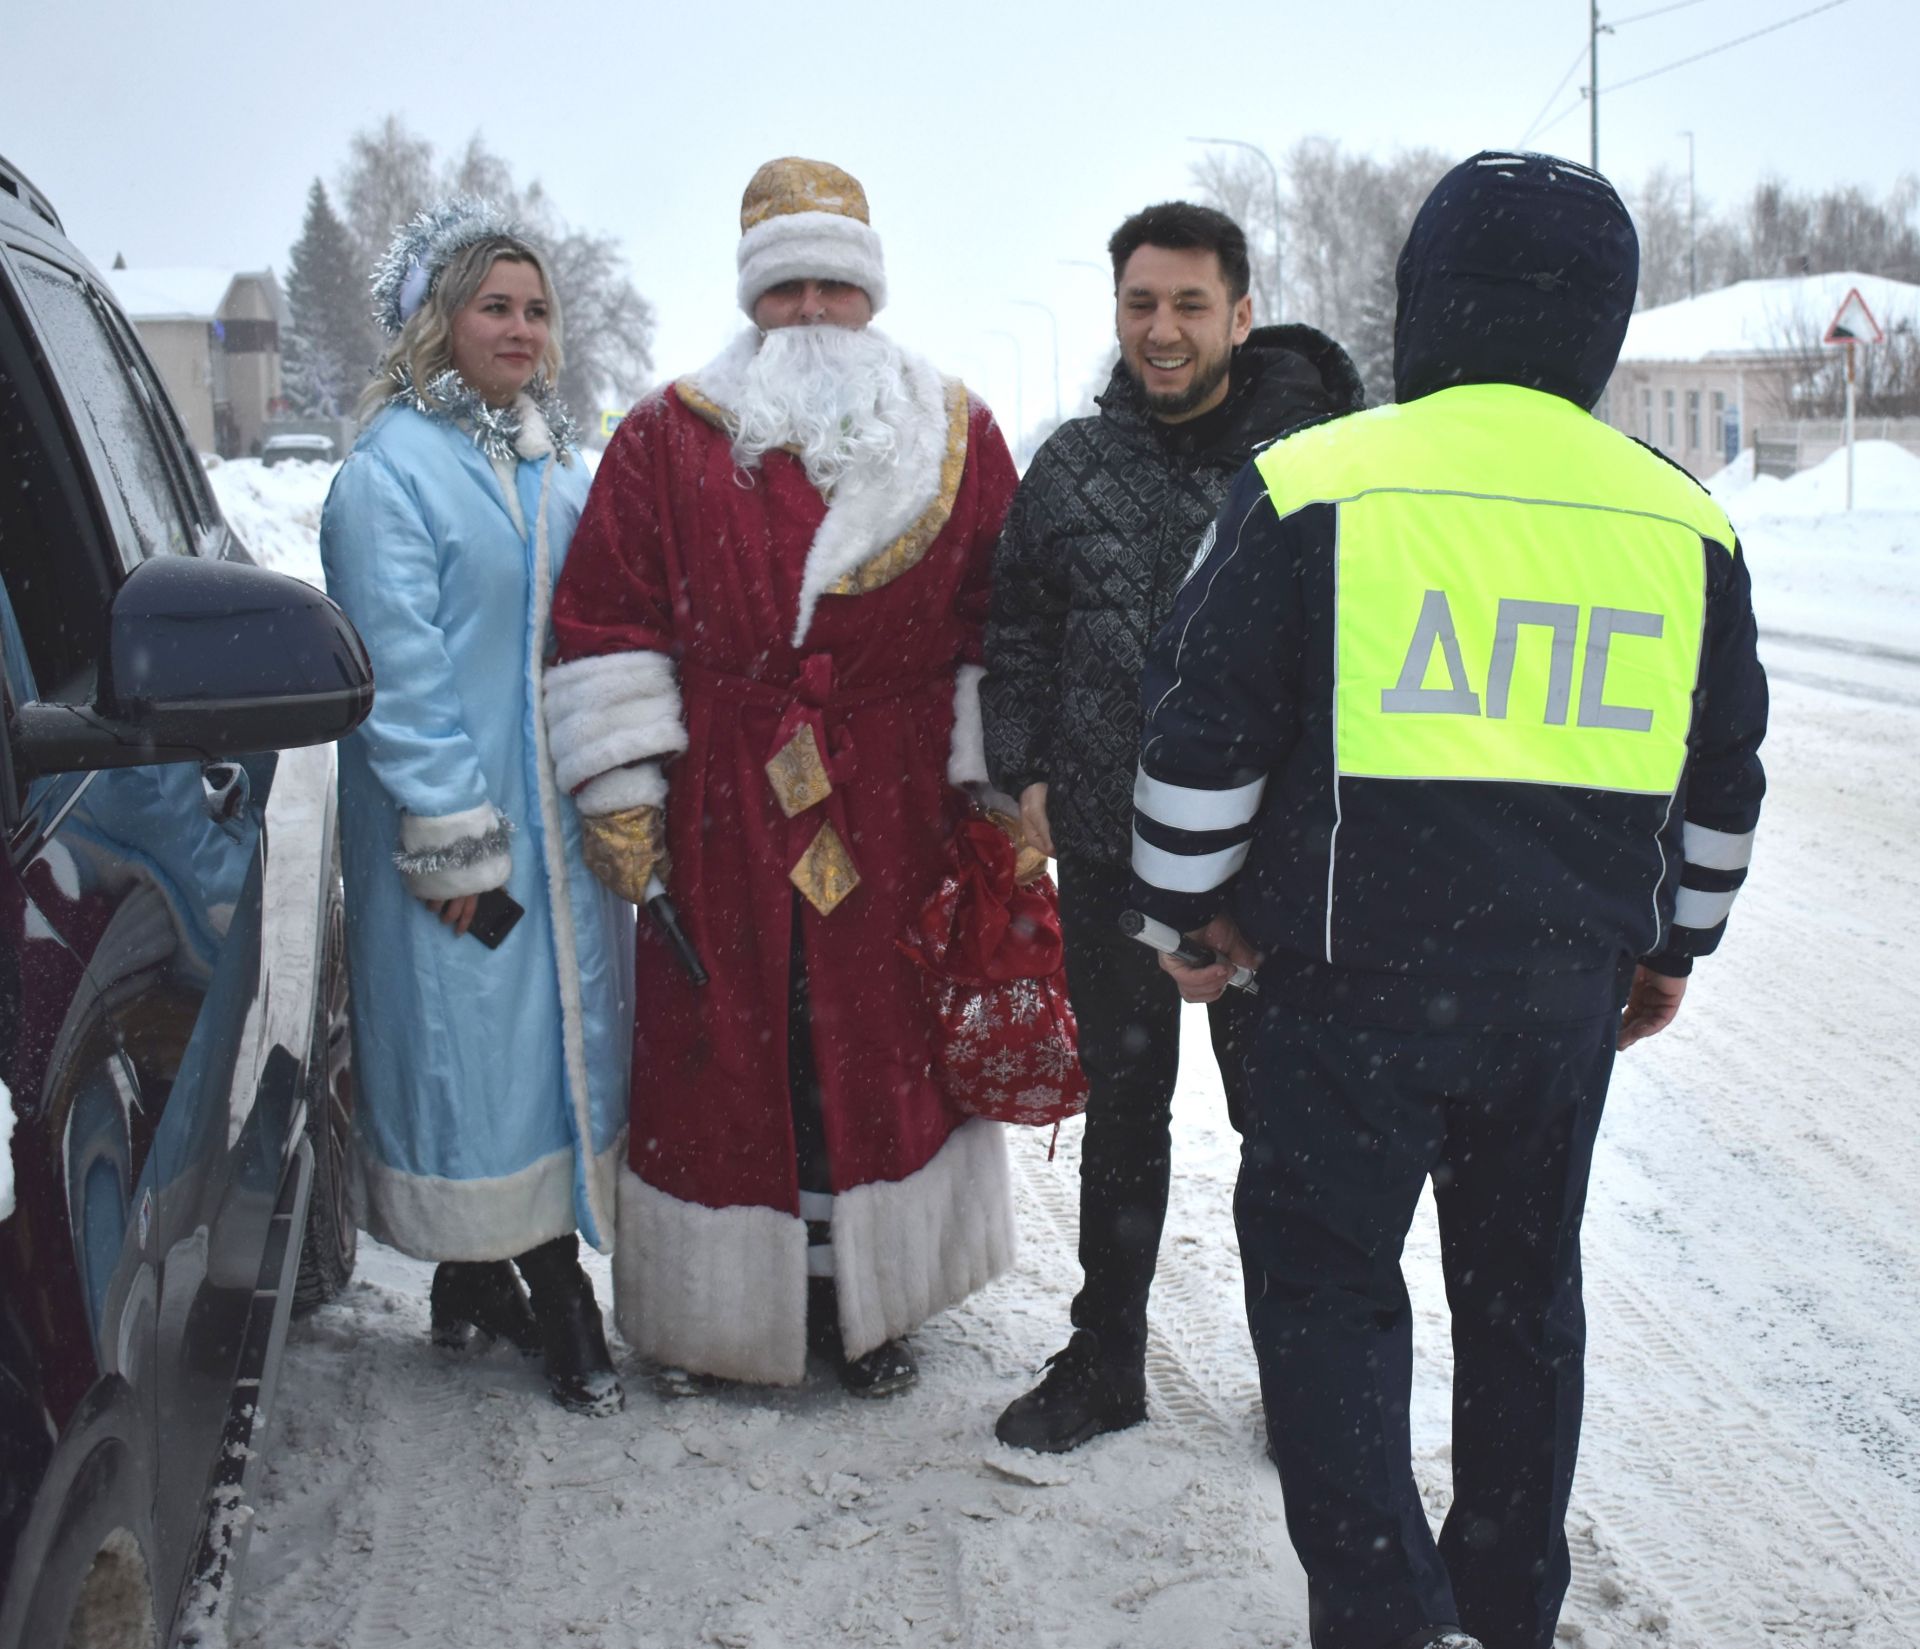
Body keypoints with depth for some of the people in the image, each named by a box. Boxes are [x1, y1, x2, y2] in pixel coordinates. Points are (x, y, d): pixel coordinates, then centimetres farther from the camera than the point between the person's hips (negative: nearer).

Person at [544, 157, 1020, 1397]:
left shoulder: (959, 436, 7)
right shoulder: (671, 438, 3)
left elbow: (996, 631, 7)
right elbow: (611, 621, 0)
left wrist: (989, 784, 1)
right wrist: (621, 793, -6)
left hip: (894, 817, 1)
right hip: (720, 818, -1)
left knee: (889, 1049, 7)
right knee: (720, 1051, 5)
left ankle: (873, 1301, 24)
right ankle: (727, 1304, 21)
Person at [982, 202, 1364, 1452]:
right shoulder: (1073, 464, 6)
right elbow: (1018, 632, 14)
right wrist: (1026, 769, 3)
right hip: (1109, 848, 3)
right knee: (1122, 1107, 15)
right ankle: (1105, 1360, 30)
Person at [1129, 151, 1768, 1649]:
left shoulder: (1316, 486, -9)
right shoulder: (1682, 524, 4)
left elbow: (1203, 736, -6)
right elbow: (1723, 780, 13)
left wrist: (1197, 905, 9)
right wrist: (1671, 948, 26)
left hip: (1361, 977, -4)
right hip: (1569, 989, 5)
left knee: (1325, 1277, 9)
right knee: (1523, 1289, 18)